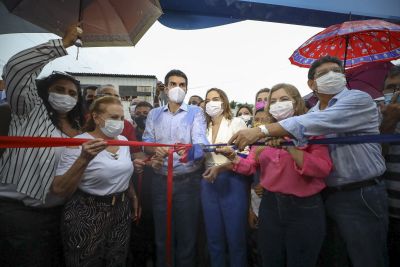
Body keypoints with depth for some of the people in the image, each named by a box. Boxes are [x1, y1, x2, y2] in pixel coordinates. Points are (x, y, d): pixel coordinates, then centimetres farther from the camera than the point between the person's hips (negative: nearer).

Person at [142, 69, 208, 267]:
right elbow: (146, 143, 5)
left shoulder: (195, 112, -1)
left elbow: (200, 142, -15)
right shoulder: (154, 114, 9)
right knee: (162, 234, 18)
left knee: (187, 234, 11)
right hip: (160, 180, 3)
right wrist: (155, 151, -18)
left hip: (188, 181, -2)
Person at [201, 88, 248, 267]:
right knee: (213, 237, 14)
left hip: (233, 181, -4)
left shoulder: (237, 123, 0)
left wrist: (221, 167, -23)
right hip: (209, 182, 5)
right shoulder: (205, 127, 14)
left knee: (235, 237, 6)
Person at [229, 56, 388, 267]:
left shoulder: (359, 99, -13)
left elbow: (315, 123, -31)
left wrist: (261, 131, -37)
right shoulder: (312, 113, 8)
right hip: (325, 195, 6)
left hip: (361, 196, -5)